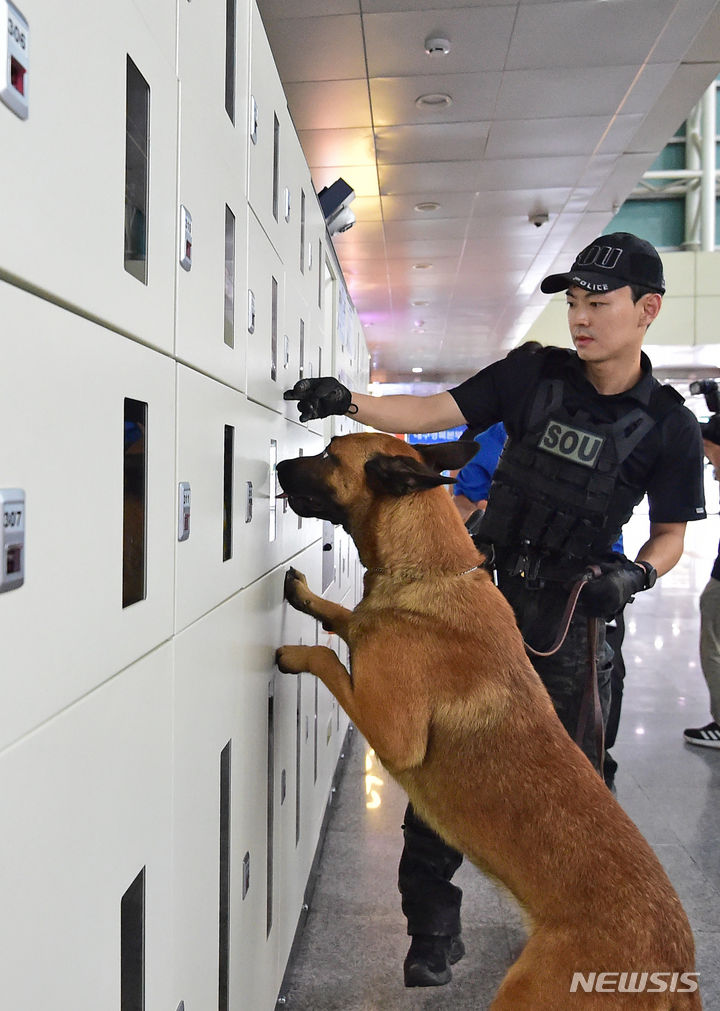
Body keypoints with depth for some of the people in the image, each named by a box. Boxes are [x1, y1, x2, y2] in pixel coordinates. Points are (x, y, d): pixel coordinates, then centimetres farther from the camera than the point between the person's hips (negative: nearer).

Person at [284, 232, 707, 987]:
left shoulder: (668, 427, -5)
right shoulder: (534, 374, -1)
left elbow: (671, 535, 3)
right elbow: (434, 412, -4)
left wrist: (636, 573, -18)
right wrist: (349, 403, -18)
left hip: (567, 614, -1)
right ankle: (432, 932, 25)